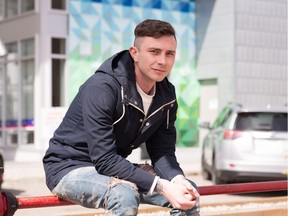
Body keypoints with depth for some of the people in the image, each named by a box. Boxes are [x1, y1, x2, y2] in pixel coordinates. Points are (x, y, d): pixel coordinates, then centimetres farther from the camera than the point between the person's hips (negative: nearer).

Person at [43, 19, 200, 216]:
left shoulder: (166, 95, -4)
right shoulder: (102, 88, -27)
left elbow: (163, 151, -2)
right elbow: (104, 160, -31)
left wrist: (177, 180, -25)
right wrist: (162, 186, -36)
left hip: (115, 168, 8)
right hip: (70, 167, -7)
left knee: (190, 193, -4)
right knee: (124, 194, -37)